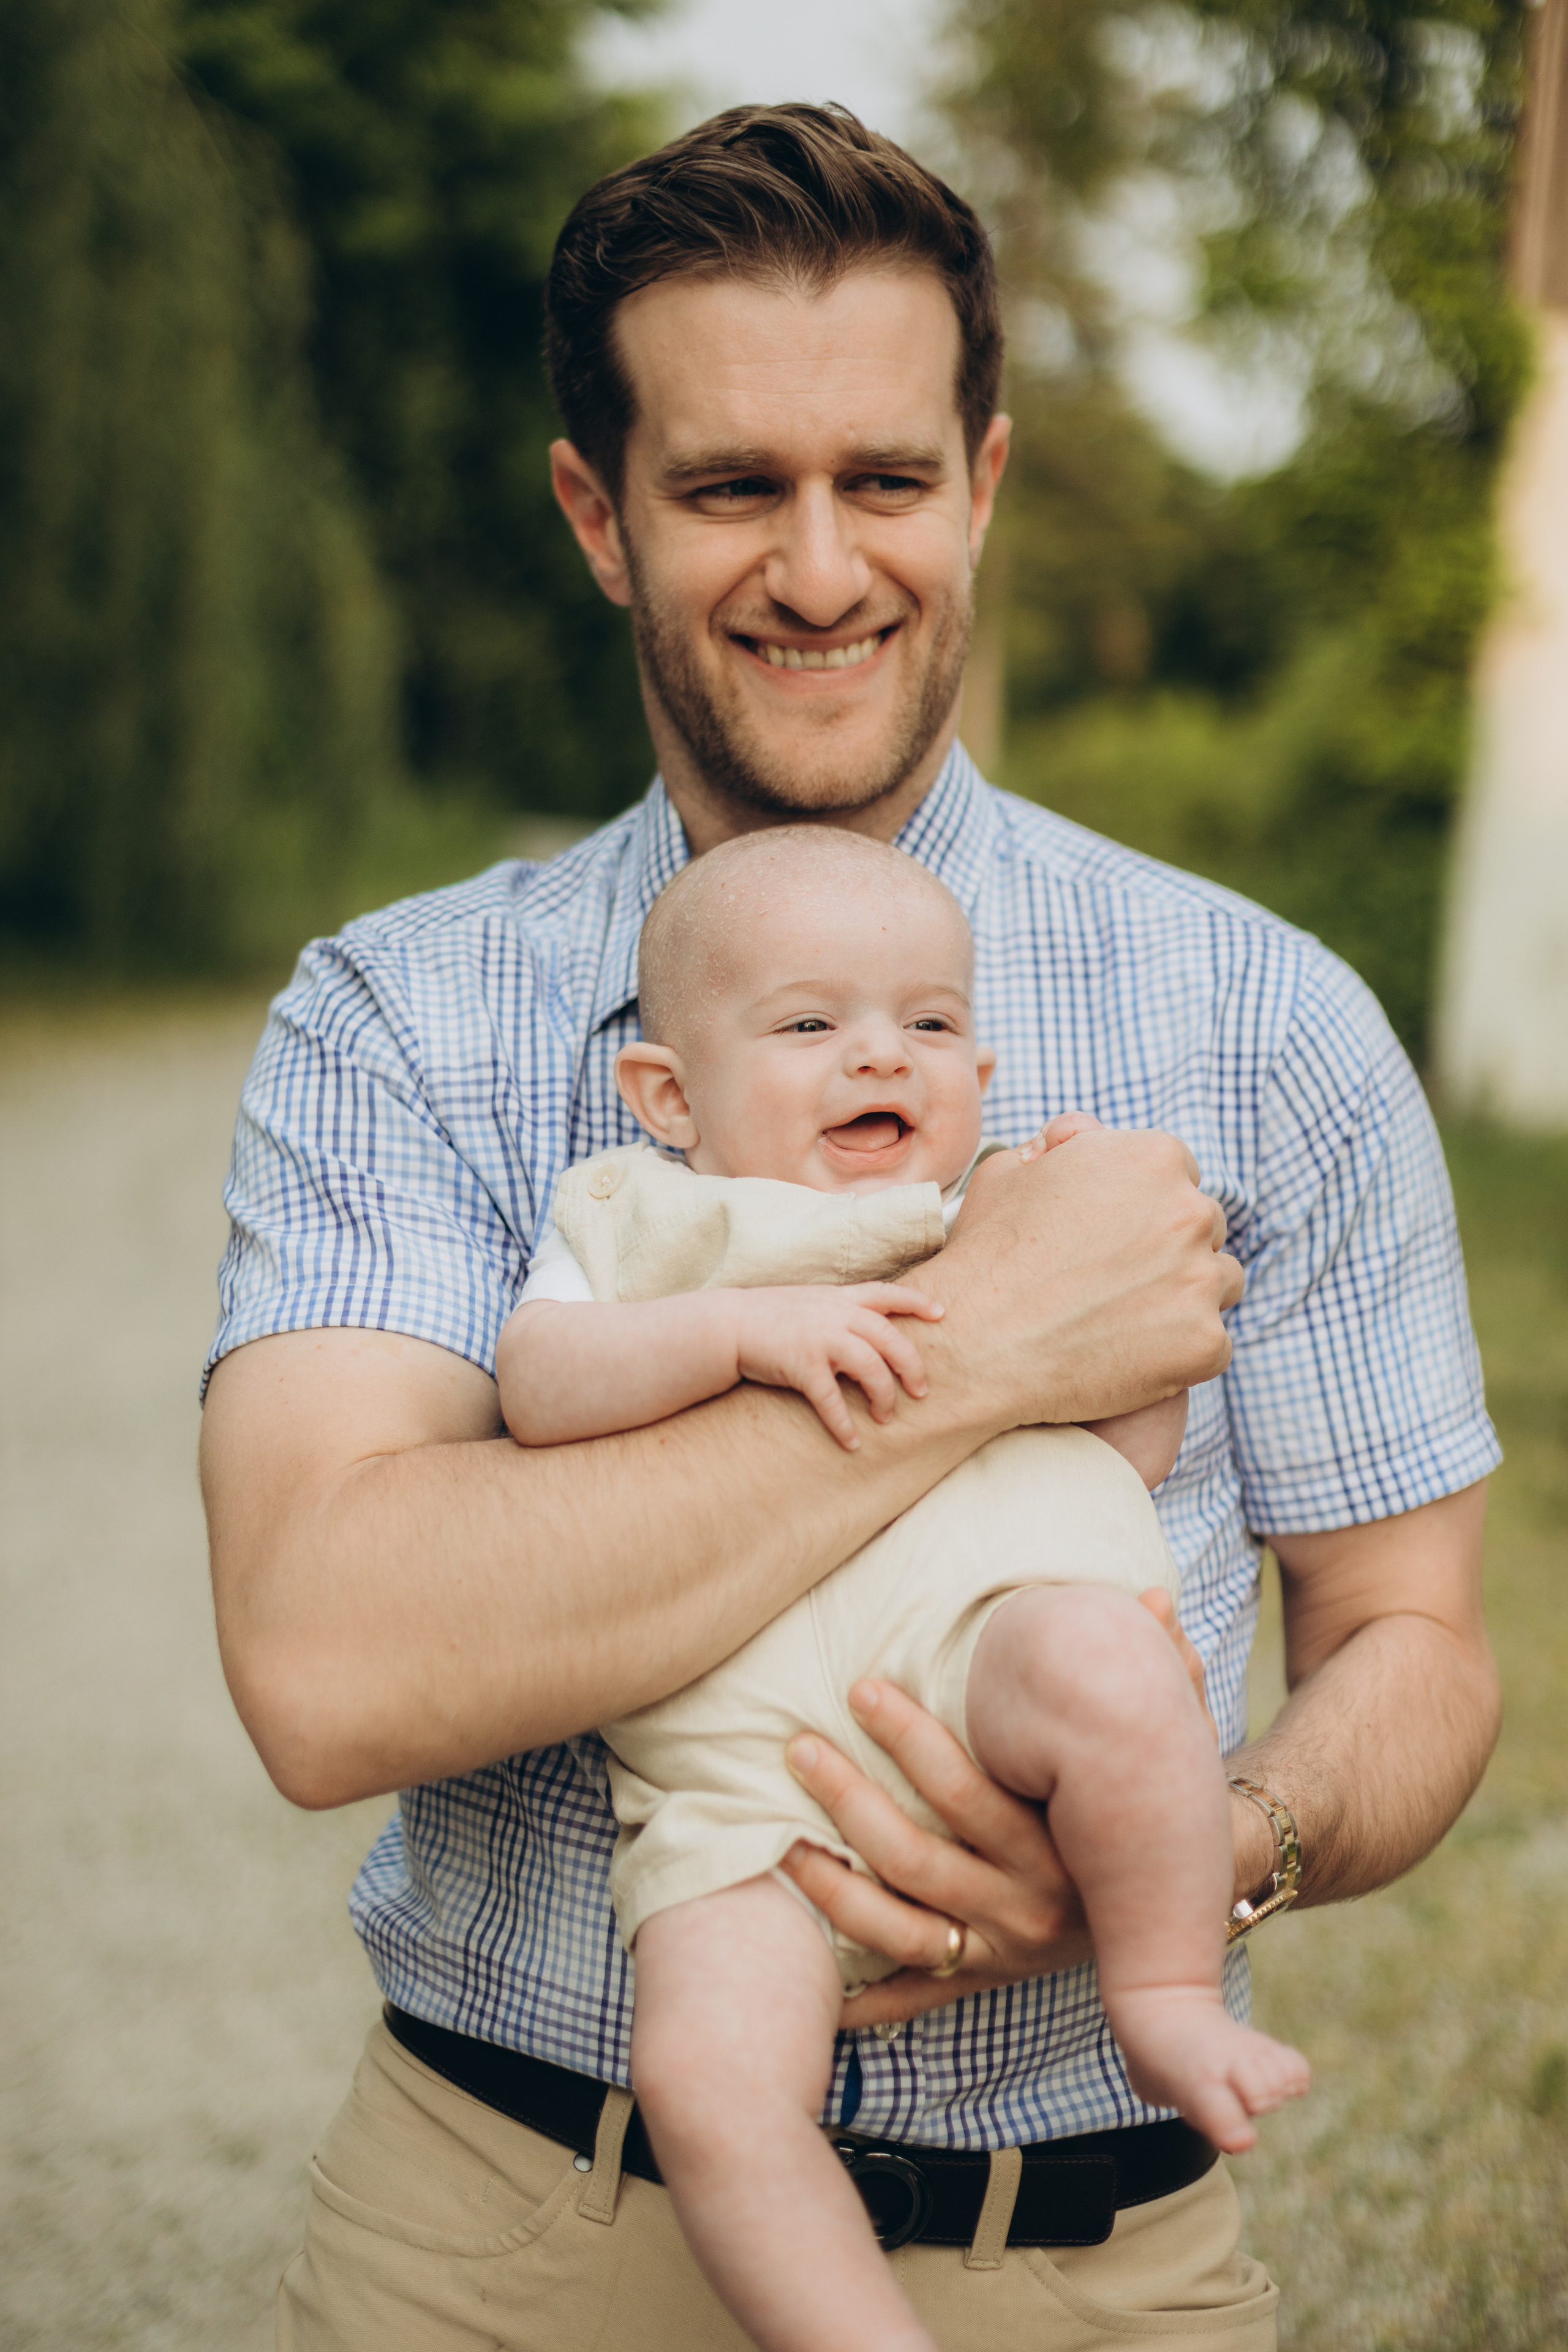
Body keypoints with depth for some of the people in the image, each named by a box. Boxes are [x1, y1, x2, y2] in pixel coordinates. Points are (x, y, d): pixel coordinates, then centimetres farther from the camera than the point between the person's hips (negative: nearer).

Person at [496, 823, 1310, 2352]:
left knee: (1101, 1666, -35)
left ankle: (1166, 2005, -12)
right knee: (707, 2079, -25)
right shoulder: (636, 1227, 20)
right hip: (734, 1762, 0)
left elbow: (1134, 1456, 21)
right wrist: (745, 1330, -13)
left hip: (977, 1630, 1)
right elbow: (537, 1387, 0)